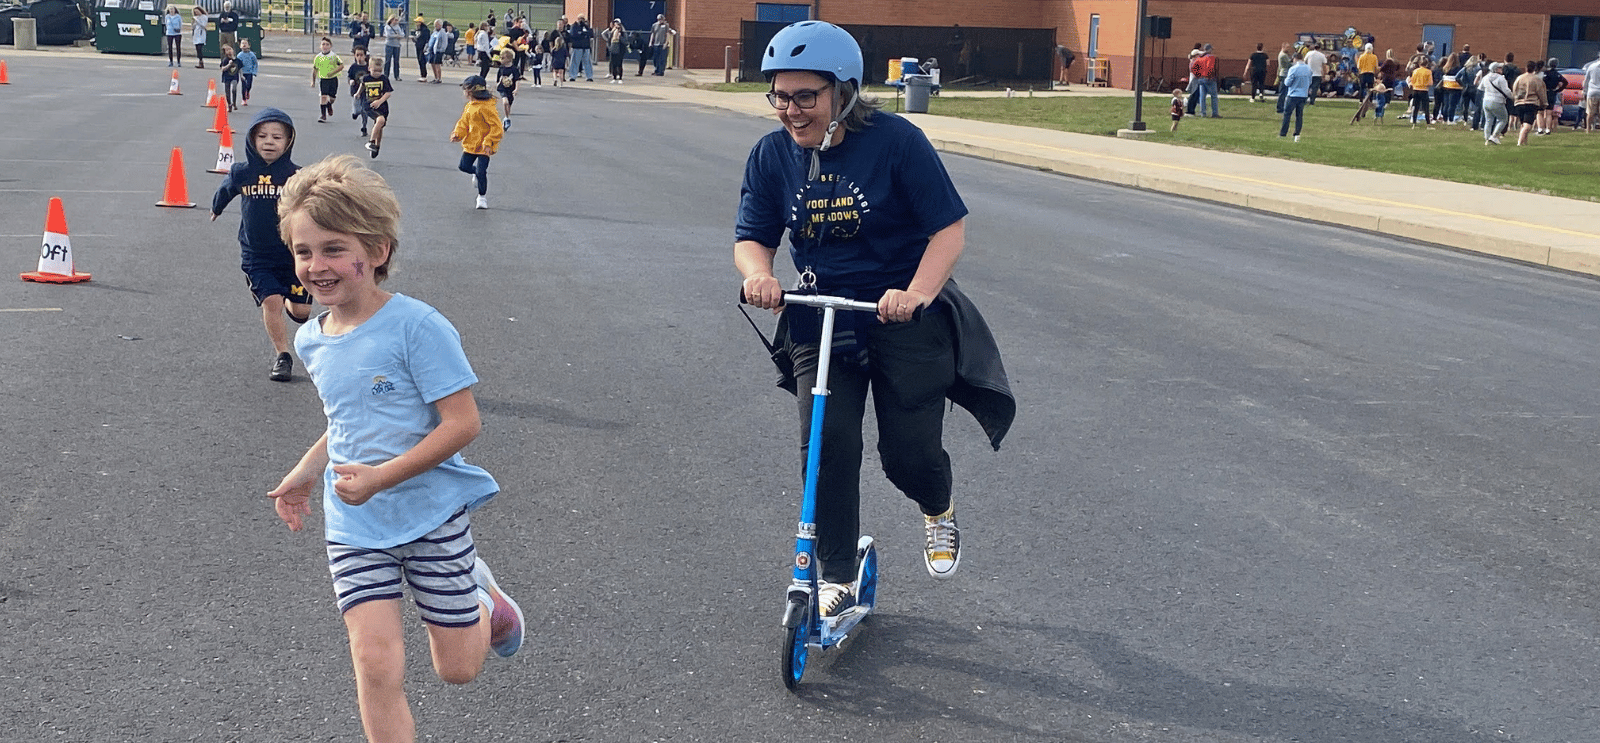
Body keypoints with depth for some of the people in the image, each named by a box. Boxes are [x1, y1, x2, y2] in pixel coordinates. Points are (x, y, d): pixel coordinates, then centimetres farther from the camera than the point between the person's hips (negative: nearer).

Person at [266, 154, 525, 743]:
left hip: (432, 512, -4)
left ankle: (485, 596, 41)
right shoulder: (311, 341, 4)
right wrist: (308, 471, 7)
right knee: (376, 664, -7)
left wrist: (380, 477, -25)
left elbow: (462, 423, -20)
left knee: (457, 669, 9)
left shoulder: (416, 326, -18)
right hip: (353, 525, 5)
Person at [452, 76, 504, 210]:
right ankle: (477, 173, 40)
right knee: (464, 166, 9)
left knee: (481, 172, -8)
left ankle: (482, 197, 12)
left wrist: (489, 143, -24)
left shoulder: (486, 107, -20)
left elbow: (497, 127, -21)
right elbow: (464, 122, 16)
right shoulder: (469, 106, 7)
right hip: (471, 144, 8)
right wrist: (458, 133, -3)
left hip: (484, 146, -8)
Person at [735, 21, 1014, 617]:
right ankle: (837, 575, 5)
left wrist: (916, 294, -31)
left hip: (904, 318, -3)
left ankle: (938, 510, 35)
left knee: (909, 451, -3)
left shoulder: (895, 141, -15)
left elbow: (948, 229, -15)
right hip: (820, 318, 3)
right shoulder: (773, 155, -3)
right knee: (827, 444, -12)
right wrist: (758, 274, -25)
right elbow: (752, 237, 0)